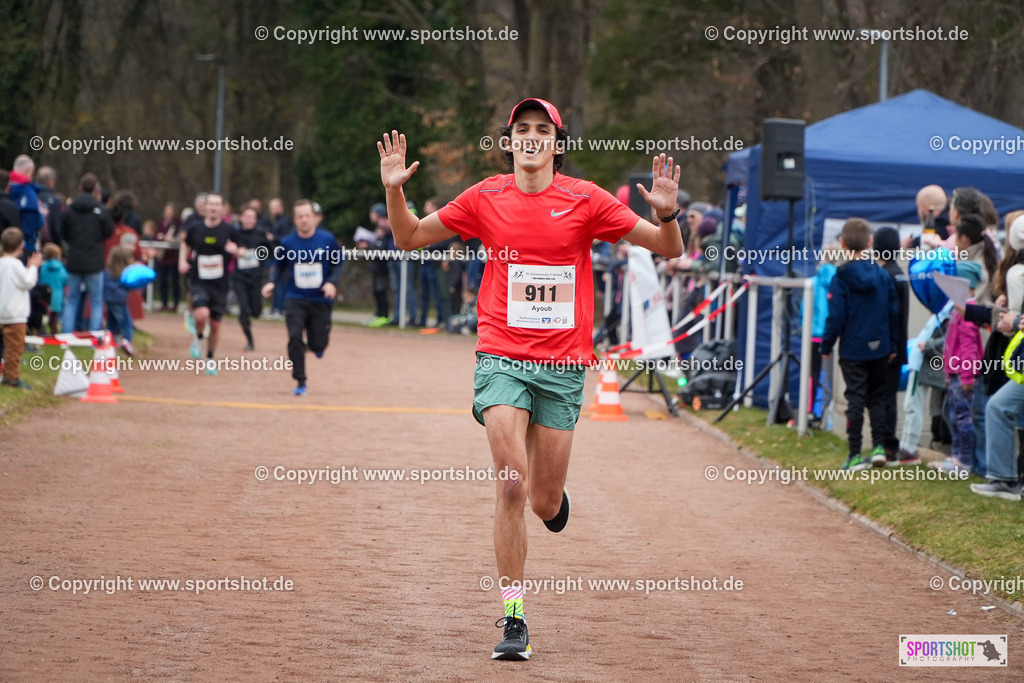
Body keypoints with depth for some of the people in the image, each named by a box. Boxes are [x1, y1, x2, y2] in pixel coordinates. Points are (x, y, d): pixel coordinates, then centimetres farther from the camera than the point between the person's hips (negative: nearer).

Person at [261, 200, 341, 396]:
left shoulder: (328, 240, -4)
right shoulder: (286, 243, -1)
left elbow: (338, 266, 4)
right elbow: (280, 269, 11)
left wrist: (332, 282, -14)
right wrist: (273, 284, -8)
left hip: (321, 300, 0)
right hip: (295, 300, 0)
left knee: (318, 345, 1)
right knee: (295, 337, -17)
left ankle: (314, 345, 42)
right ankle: (300, 383, -4)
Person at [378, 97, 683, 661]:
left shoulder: (584, 200, 0)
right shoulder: (486, 199, 3)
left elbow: (669, 249, 3)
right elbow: (409, 238, 13)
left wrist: (666, 212, -18)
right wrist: (394, 191, -5)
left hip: (563, 365, 0)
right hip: (502, 357, 0)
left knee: (544, 504, 4)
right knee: (511, 486, -15)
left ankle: (555, 495, 43)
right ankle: (513, 619, -9)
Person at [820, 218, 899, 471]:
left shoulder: (841, 277, -11)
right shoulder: (882, 275, 0)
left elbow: (836, 317, -12)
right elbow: (893, 313, 5)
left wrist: (826, 346, 0)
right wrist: (892, 345, 15)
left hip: (853, 350, -3)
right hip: (879, 349, 3)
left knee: (855, 399, 1)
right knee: (877, 397, 16)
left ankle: (855, 456, 1)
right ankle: (878, 447, 10)